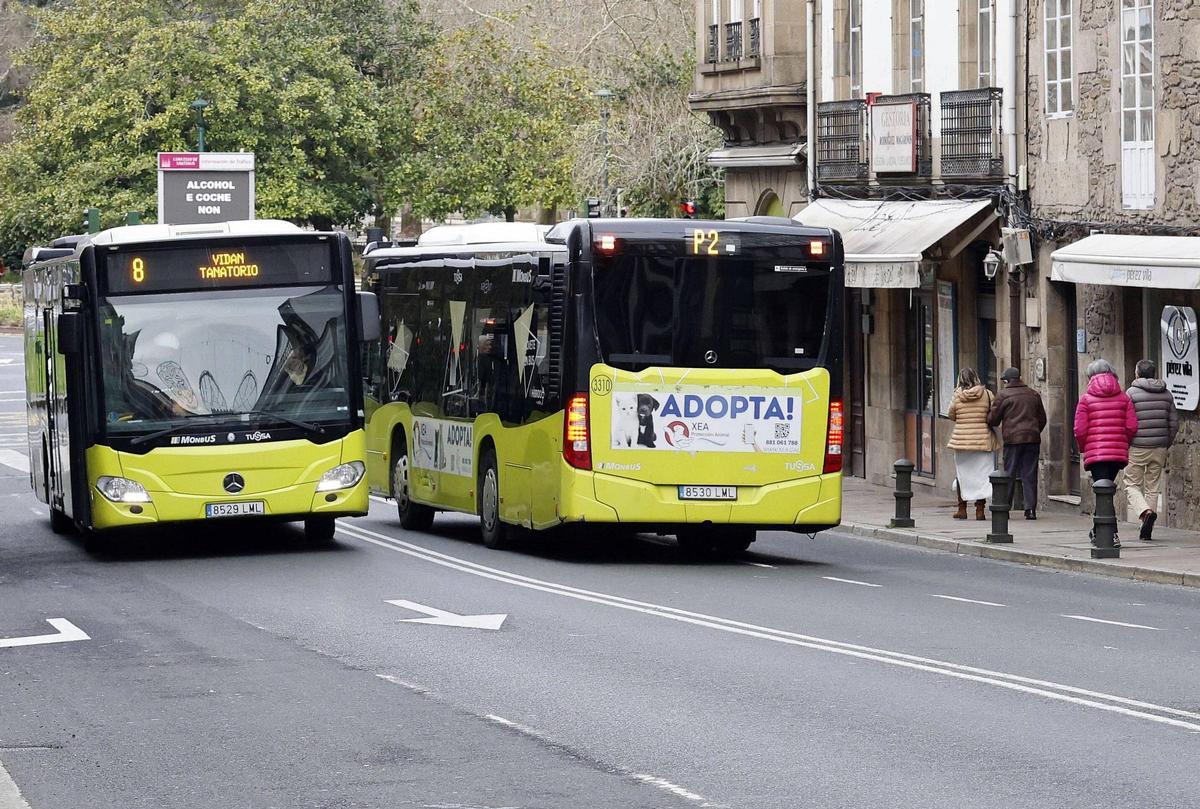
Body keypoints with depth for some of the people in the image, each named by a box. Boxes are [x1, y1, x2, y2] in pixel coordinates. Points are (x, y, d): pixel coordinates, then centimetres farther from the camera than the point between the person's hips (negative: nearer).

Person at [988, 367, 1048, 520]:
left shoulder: (1003, 395, -2)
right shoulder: (1034, 394, 12)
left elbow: (993, 420, 1)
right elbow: (1042, 419, 17)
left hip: (1012, 439, -3)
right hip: (1032, 438, 3)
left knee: (1009, 474, 3)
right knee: (1030, 475, 4)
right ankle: (1030, 508, -1)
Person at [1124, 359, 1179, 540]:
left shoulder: (1131, 393, -6)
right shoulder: (1166, 394, 8)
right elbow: (1174, 423, 8)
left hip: (1137, 448, -4)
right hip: (1159, 448, 4)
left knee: (1132, 486, 5)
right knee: (1153, 488, 11)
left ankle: (1146, 512, -23)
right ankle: (1147, 531, 9)